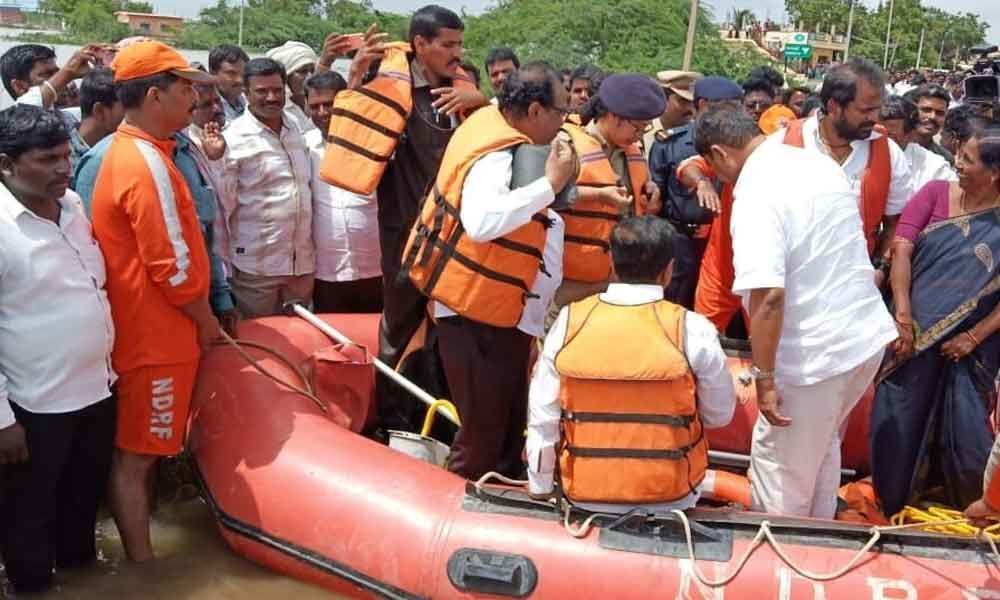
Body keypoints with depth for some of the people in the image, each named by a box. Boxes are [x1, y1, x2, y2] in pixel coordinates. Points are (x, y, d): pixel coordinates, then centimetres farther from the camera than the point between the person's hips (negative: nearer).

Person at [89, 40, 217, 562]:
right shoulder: (148, 164, -21)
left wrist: (200, 316, 18)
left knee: (143, 448, 20)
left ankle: (142, 542, 34)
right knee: (136, 453, 0)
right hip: (155, 335, -10)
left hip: (150, 328, 10)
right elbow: (171, 266, -21)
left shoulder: (130, 150, 11)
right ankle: (142, 564, 11)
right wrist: (206, 321, -6)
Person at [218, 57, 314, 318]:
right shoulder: (233, 140, -10)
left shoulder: (296, 129, 7)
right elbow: (220, 209, -9)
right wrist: (224, 268, -9)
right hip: (255, 267, -5)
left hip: (302, 262, 5)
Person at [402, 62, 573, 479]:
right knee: (484, 436, -1)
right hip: (479, 318, -10)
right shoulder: (497, 158, -22)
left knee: (508, 430, 21)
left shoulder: (497, 128, 5)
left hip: (504, 317, 10)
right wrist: (550, 184, -34)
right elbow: (481, 222, -42)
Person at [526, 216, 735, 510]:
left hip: (584, 496, 2)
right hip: (670, 498, -1)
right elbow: (720, 415, 1)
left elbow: (542, 420, -3)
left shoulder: (569, 321, -8)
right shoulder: (693, 330, -13)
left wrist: (540, 490, 10)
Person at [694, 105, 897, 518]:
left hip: (815, 354, -9)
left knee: (778, 464, 9)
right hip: (868, 334, 9)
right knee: (823, 444, 26)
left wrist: (764, 377, -21)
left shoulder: (756, 194, -20)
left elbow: (768, 296, -28)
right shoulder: (821, 164, 6)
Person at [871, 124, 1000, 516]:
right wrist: (902, 315, -19)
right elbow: (901, 248, -11)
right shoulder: (936, 193, -4)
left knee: (964, 433, 4)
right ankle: (894, 501, 31)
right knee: (897, 422, 9)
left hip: (968, 345, -1)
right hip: (915, 332, 1)